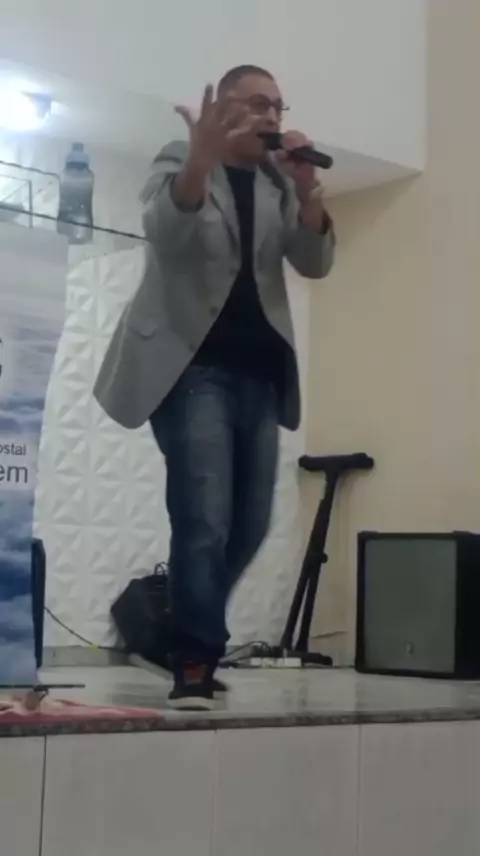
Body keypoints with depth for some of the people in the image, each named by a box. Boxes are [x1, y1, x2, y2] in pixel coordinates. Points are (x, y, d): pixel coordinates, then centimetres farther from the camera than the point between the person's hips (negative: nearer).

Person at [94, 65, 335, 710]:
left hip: (257, 372, 6)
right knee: (205, 522, -16)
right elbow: (164, 235, -18)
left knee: (249, 526, 9)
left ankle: (188, 640, 28)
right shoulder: (178, 162, 2)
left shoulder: (281, 183, 16)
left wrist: (307, 189, -14)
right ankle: (195, 667, -7)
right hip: (193, 366, -6)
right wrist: (201, 159, -36)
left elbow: (315, 263, 4)